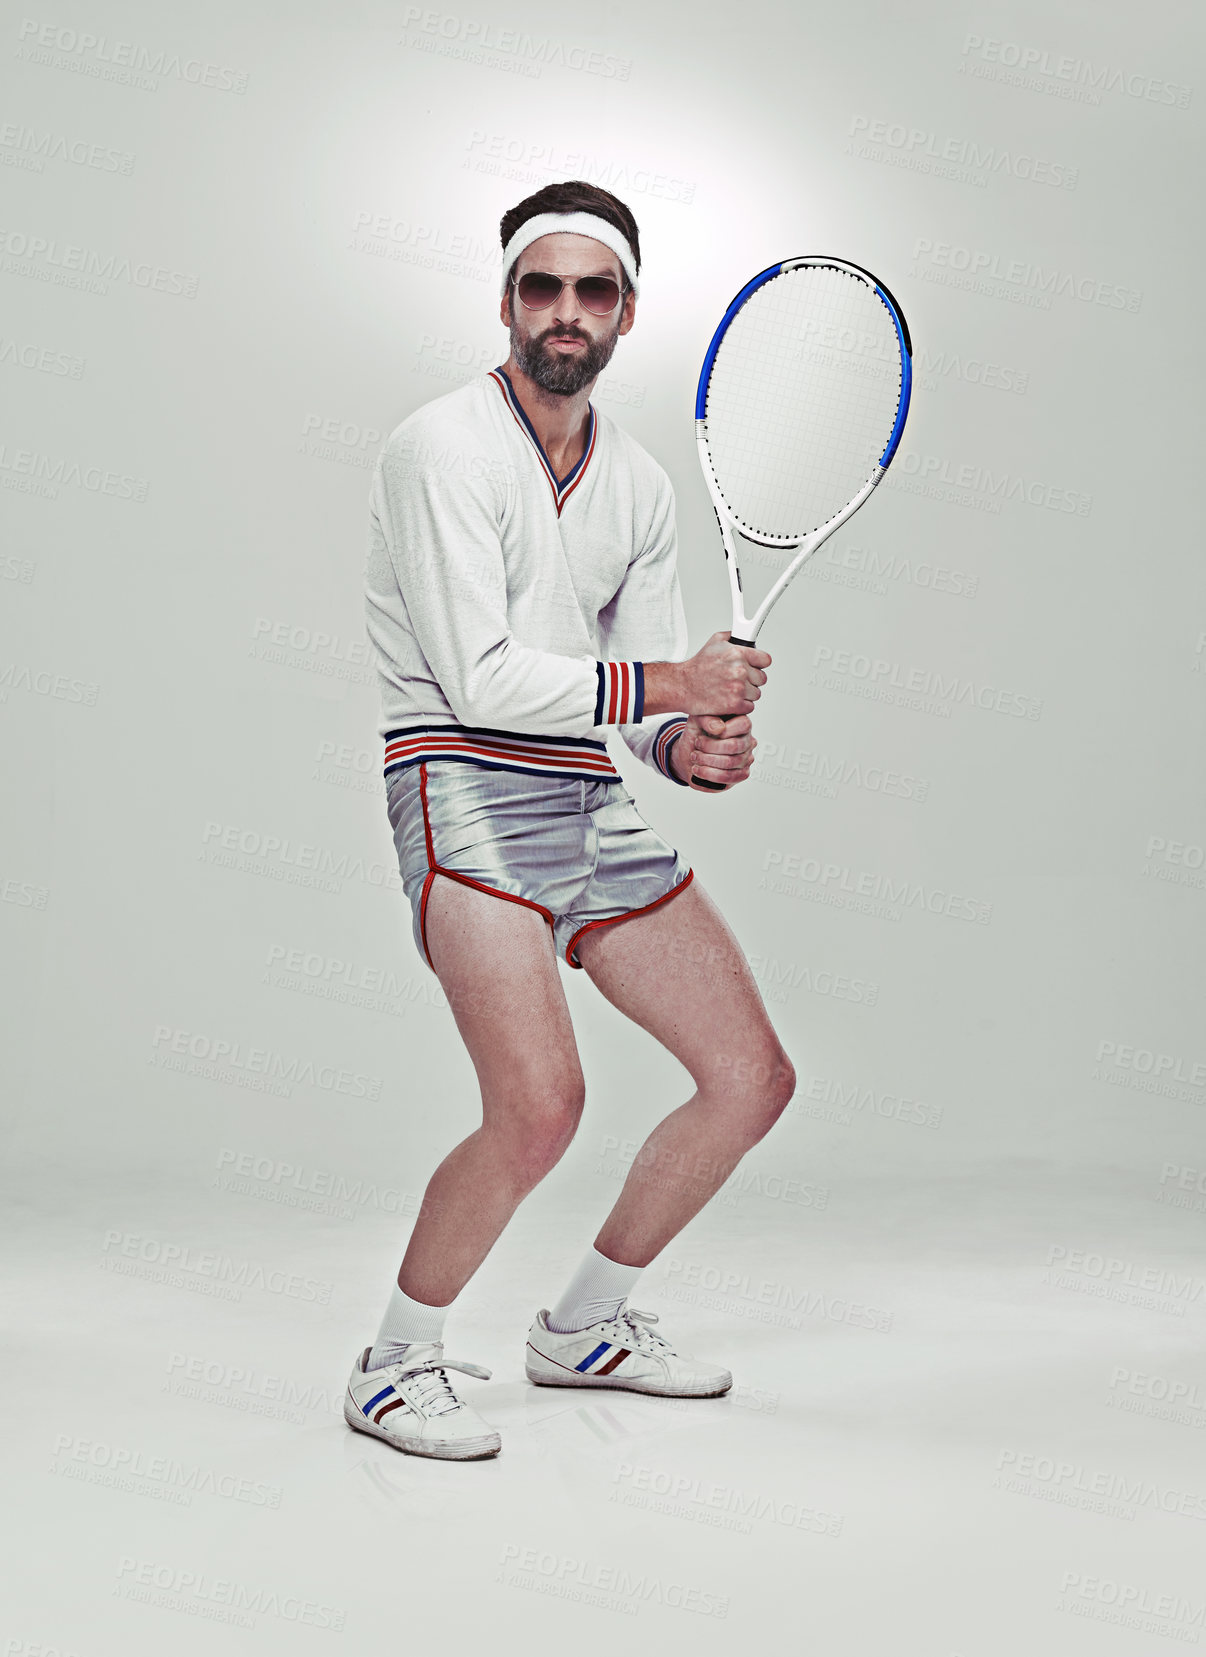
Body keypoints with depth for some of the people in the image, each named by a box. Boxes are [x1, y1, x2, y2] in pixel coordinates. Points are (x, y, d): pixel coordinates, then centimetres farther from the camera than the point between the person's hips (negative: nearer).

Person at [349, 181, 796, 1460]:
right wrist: (668, 689, -14)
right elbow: (483, 682, -17)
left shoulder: (639, 485, 14)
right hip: (468, 791, -8)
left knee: (753, 1077, 6)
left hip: (596, 804, 8)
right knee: (540, 1105, -24)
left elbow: (651, 695, 14)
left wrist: (692, 748, -9)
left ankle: (585, 1325, 25)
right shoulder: (443, 449, -8)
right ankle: (396, 1366, 0)